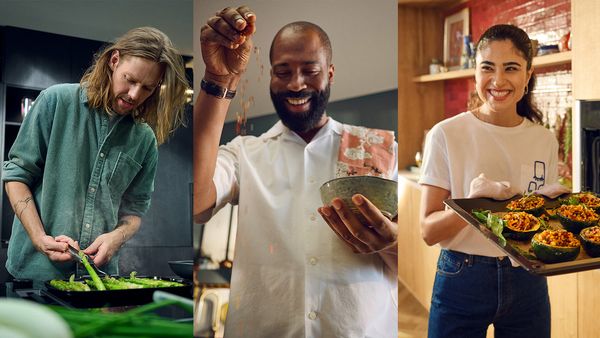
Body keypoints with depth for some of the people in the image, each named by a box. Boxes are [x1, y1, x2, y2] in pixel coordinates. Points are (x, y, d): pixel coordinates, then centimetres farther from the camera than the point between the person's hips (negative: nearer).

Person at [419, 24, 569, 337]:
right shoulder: (446, 135, -10)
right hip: (462, 283, -3)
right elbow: (429, 232, -11)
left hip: (527, 284, 4)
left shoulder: (545, 141, 1)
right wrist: (470, 204, -29)